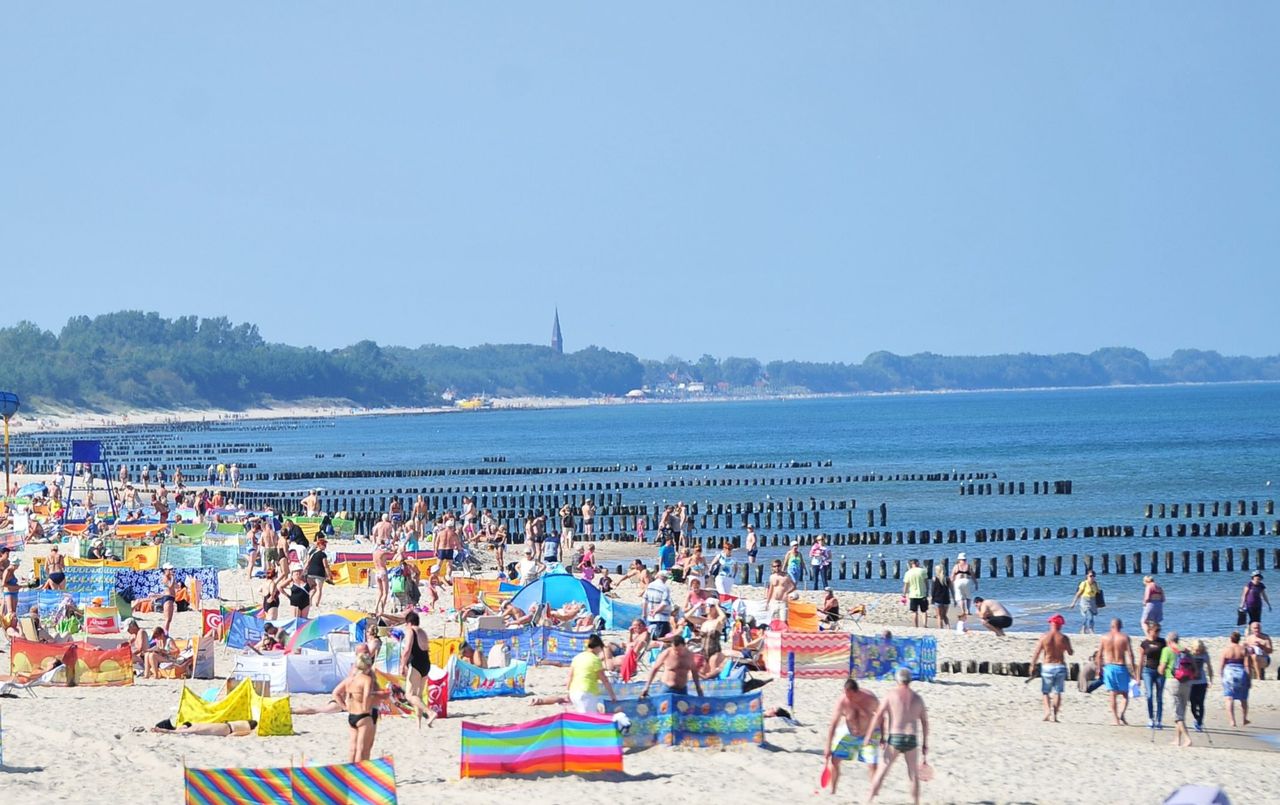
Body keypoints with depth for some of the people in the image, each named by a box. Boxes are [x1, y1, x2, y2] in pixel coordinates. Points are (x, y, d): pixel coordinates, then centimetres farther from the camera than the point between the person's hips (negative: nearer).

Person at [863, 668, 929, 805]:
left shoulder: (891, 695, 1)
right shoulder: (918, 698, 11)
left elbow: (878, 716, -6)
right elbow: (925, 723, 11)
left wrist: (869, 735, -4)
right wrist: (925, 744, 16)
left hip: (894, 738, -2)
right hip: (912, 739, 2)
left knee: (882, 770, 2)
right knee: (913, 774, 14)